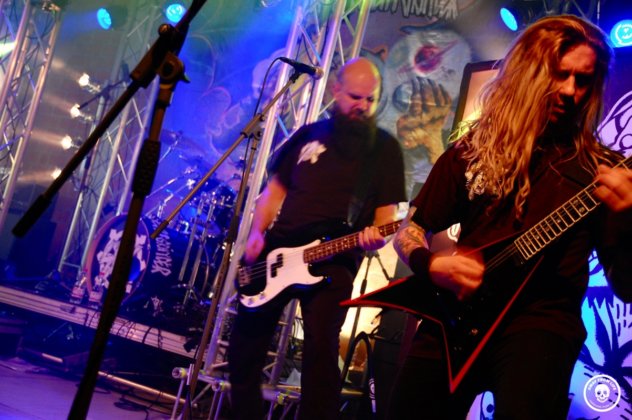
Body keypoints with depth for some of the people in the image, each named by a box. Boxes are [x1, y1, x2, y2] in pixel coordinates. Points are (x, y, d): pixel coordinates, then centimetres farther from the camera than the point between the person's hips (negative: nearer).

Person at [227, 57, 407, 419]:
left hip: (333, 262, -4)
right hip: (276, 252, 4)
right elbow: (276, 187, 16)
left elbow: (387, 209, 1)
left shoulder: (385, 148, 4)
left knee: (321, 352, -14)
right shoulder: (310, 134, 13)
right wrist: (257, 233, 1)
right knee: (244, 345, 7)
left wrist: (376, 234, -22)